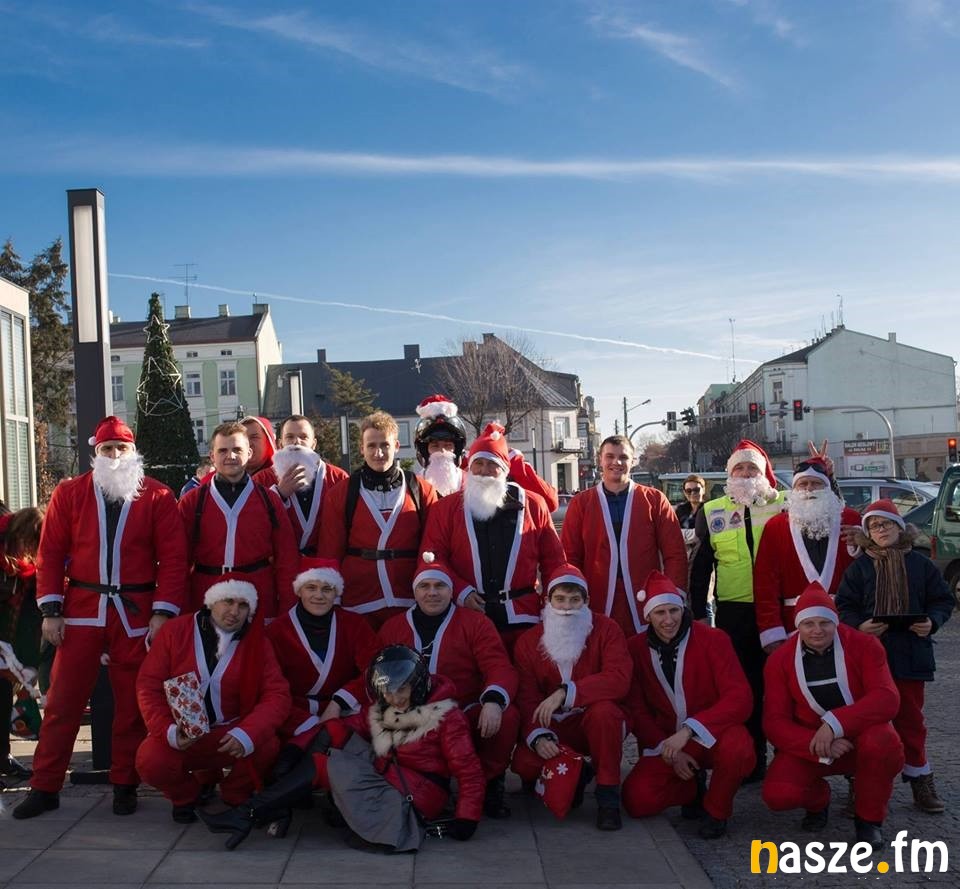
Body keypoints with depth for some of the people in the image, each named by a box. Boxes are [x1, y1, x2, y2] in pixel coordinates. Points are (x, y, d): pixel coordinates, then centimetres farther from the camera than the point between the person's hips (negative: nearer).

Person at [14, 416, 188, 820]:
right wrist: (50, 609, -3)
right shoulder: (69, 493, 5)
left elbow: (172, 558, -3)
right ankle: (45, 787, 15)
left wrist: (163, 611, -10)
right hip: (80, 611, 1)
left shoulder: (158, 497, 0)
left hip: (136, 614, -1)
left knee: (132, 703, 7)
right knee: (63, 700, 4)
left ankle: (124, 785, 19)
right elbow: (50, 552, 3)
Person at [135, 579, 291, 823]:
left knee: (267, 745, -30)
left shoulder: (257, 643, -2)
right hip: (181, 734, 0)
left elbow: (277, 694, -10)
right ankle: (186, 795, 9)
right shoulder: (175, 631, -3)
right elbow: (149, 685, -4)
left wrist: (247, 734, -29)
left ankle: (235, 797, 5)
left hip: (230, 734, 0)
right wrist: (168, 731, -21)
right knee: (150, 760, -30)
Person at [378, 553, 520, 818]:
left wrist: (493, 701, -30)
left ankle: (489, 783, -2)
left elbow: (499, 667, -8)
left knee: (507, 717, -30)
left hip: (467, 717, -2)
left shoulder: (475, 623, 3)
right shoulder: (392, 628, 13)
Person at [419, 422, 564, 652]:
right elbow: (432, 557, 2)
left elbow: (553, 560, 10)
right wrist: (460, 591, -9)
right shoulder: (447, 508, 7)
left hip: (521, 616, 1)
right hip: (467, 615, 0)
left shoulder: (533, 505, 8)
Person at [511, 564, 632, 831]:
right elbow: (527, 698, -7)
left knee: (603, 709, -37)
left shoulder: (606, 629, -9)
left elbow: (619, 679, -25)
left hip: (596, 722, -2)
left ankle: (608, 795, -18)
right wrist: (538, 737, -26)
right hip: (554, 728, 2)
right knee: (524, 763, -26)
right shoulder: (529, 641, 0)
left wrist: (565, 693, -33)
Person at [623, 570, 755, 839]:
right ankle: (694, 788, 12)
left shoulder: (714, 639, -11)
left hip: (712, 734, -2)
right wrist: (668, 749, -14)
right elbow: (637, 709, 0)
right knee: (637, 801, -21)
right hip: (665, 742, 2)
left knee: (738, 749, -37)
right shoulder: (635, 649, -3)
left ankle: (716, 810, -4)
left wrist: (689, 729, -30)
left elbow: (740, 698, -20)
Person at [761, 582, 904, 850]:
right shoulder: (780, 659, -6)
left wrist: (835, 723, -36)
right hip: (808, 743, 1)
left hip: (860, 735, -1)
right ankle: (817, 799, 14)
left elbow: (887, 698, -23)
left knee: (881, 742, -37)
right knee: (777, 794, -26)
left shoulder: (864, 645, -10)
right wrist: (816, 744, -30)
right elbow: (774, 721, -10)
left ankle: (869, 819, -8)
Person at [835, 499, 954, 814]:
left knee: (910, 719, 9)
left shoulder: (920, 564, 4)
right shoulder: (859, 567, 3)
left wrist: (932, 621, -11)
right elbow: (844, 605, 1)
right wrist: (859, 625, -17)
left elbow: (943, 600, 8)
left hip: (910, 655, 1)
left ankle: (920, 783, 22)